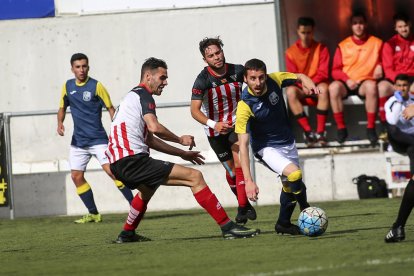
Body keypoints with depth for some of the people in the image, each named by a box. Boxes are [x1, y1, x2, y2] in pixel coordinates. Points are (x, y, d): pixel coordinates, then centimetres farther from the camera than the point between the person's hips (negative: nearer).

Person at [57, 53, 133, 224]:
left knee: (111, 170, -17)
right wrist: (60, 123, -1)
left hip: (98, 139, -5)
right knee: (76, 176, 1)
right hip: (78, 140, 6)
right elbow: (62, 108, 19)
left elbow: (111, 109, -5)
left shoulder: (96, 86, -8)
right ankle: (93, 214, 12)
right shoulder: (68, 86, 6)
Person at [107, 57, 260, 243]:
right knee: (195, 177, -12)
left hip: (119, 164, 10)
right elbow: (154, 127, -21)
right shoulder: (143, 95, -4)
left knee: (148, 188, 43)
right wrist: (180, 140, -5)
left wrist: (181, 153, 31)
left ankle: (127, 234, 48)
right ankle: (228, 227, -18)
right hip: (132, 160, -10)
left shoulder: (132, 96, 26)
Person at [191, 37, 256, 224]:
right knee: (231, 170, 8)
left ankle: (242, 208, -18)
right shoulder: (203, 80, -20)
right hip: (215, 130, 0)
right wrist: (213, 124, -41)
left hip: (236, 123, 0)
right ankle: (244, 203, 31)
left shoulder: (238, 71, -12)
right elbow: (195, 110, -25)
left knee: (239, 163, -20)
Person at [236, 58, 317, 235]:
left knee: (290, 187, 16)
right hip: (267, 148, -6)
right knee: (294, 174, -27)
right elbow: (243, 145, -31)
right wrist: (248, 180, -37)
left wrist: (307, 82, -21)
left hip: (288, 143, 6)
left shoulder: (274, 80, -16)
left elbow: (299, 77, 5)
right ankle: (306, 210, -2)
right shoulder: (245, 106, -29)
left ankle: (283, 224, 38)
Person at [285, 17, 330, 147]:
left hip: (317, 86, -1)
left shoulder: (321, 49, 1)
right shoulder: (291, 51, 3)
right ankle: (308, 131, -34)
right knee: (290, 91, -34)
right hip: (301, 89, 1)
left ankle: (320, 132, -38)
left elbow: (323, 73, -6)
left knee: (323, 88, -37)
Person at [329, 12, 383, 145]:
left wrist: (380, 66, -4)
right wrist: (346, 79, -13)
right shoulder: (343, 45, 8)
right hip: (347, 83, 1)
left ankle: (371, 128, -29)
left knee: (371, 85, -38)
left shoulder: (376, 43, 8)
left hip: (365, 83, -1)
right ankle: (341, 128, -24)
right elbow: (335, 70, 6)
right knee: (334, 86, -34)